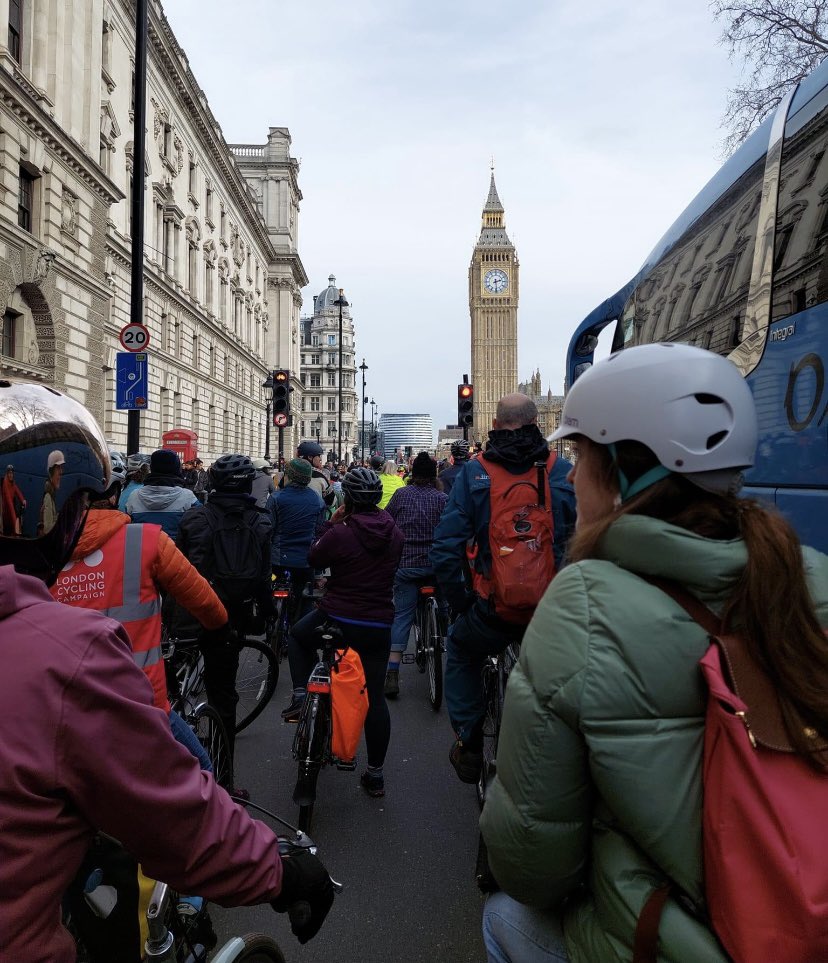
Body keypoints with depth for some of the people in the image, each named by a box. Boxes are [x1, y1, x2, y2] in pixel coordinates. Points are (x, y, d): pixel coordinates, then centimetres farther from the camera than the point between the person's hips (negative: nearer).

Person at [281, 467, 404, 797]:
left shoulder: (340, 532, -16)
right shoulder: (394, 532, -1)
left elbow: (313, 559, 0)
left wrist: (331, 523, 4)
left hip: (336, 618, -3)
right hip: (378, 625, 4)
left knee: (297, 636, 29)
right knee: (375, 696, 12)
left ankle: (301, 696, 15)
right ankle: (375, 774, 19)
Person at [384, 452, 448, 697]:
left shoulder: (401, 494, 2)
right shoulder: (443, 498, -1)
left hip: (405, 563, 1)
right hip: (435, 564, -1)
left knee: (402, 614, 4)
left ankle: (392, 674, -1)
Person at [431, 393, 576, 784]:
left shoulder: (474, 472, -3)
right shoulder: (565, 472, -1)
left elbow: (445, 551, -7)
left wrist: (460, 603, 6)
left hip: (493, 609, -1)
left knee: (460, 652, 31)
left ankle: (469, 746, 33)